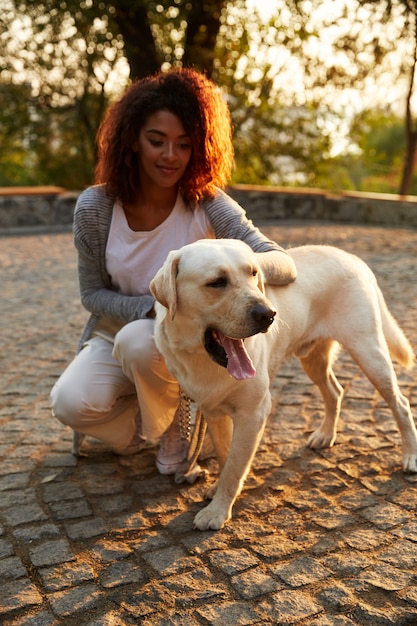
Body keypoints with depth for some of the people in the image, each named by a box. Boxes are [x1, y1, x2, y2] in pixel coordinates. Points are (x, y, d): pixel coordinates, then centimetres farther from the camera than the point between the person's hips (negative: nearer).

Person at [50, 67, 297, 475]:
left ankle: (171, 429, -1)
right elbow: (92, 293, -5)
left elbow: (284, 266, -24)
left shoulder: (207, 204, -17)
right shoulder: (94, 207, -14)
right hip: (115, 333, 2)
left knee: (139, 341, -35)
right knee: (70, 403, -26)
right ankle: (137, 427, 10)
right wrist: (154, 307, -23)